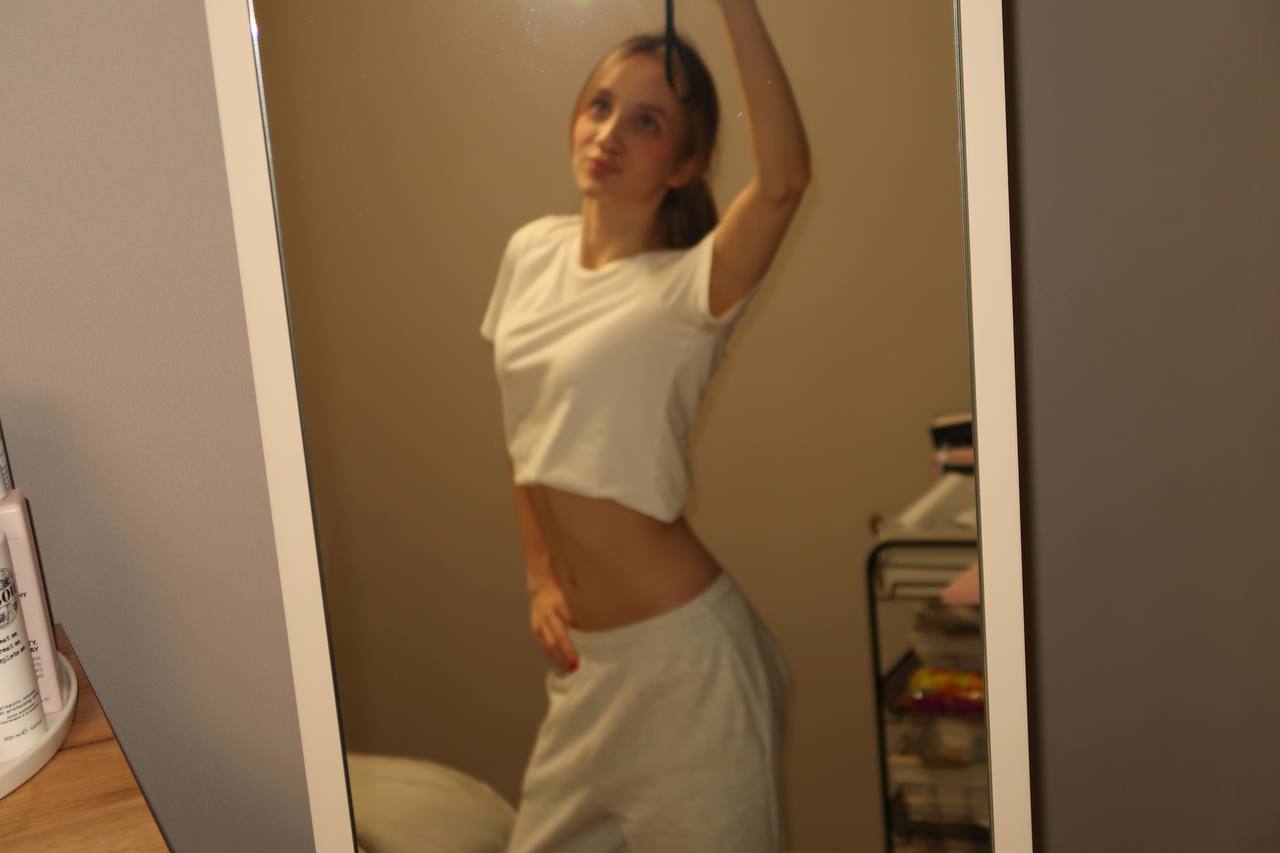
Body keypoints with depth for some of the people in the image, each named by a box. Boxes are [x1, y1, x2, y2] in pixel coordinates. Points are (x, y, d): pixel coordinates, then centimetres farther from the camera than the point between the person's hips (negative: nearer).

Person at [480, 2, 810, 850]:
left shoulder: (687, 288, -16)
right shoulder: (532, 252, 4)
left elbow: (785, 179, -37)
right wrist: (540, 574, 9)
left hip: (679, 652, -6)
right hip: (583, 651, 7)